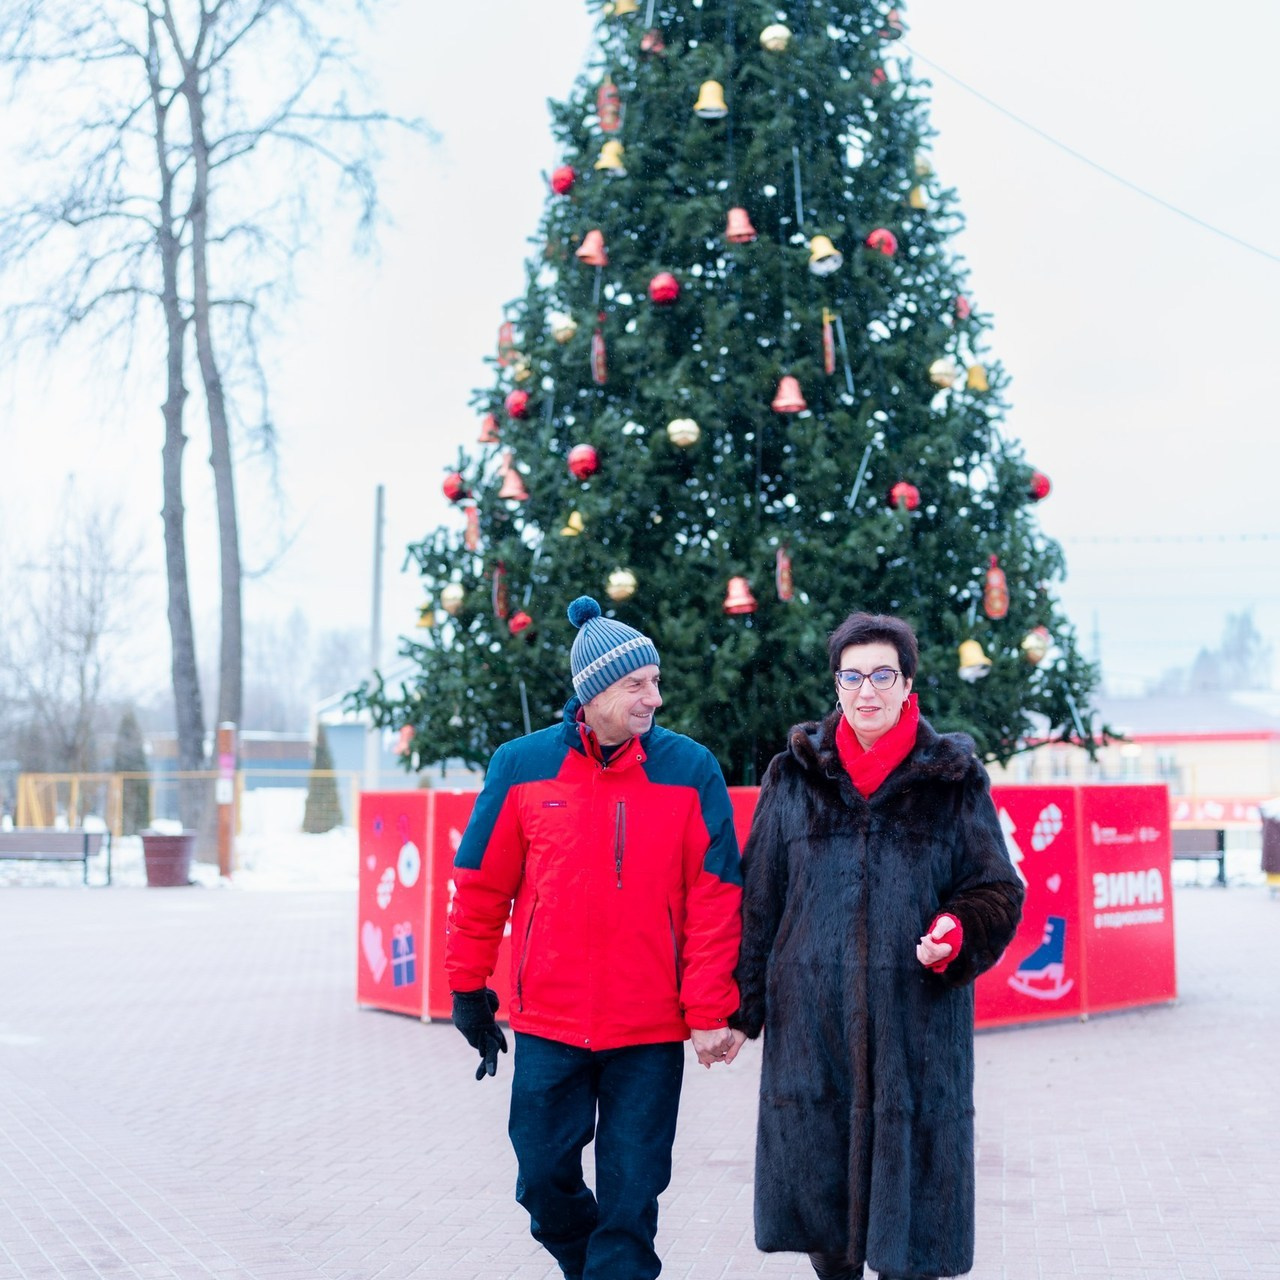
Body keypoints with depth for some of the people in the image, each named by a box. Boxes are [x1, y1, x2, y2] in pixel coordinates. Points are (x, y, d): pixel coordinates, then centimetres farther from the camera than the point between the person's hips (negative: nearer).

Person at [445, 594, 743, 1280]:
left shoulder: (692, 770, -4)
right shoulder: (521, 766, -1)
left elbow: (715, 900, -4)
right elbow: (481, 888, 7)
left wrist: (709, 1012, -6)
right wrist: (468, 987, 9)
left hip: (651, 1028, -1)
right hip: (547, 1024, 2)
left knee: (631, 1192, 4)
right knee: (544, 1178, 11)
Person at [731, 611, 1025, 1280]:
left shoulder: (953, 780, 3)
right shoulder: (794, 775, 7)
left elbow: (997, 891, 6)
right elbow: (757, 898, 9)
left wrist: (957, 932, -16)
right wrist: (743, 1005, 6)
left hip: (917, 1023, -1)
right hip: (810, 1020, 2)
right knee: (818, 1182, 9)